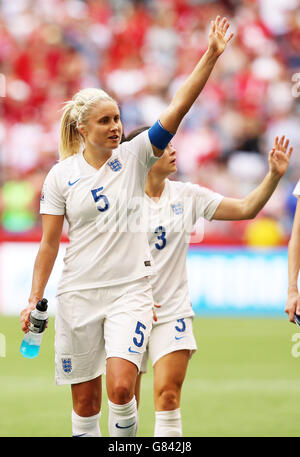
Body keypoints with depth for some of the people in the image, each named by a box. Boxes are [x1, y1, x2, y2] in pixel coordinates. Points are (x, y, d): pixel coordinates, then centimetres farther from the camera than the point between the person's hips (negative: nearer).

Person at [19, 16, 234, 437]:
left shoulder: (135, 157, 1)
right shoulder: (61, 176, 1)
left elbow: (178, 107, -8)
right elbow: (49, 244, 5)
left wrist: (211, 56, -17)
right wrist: (34, 300, 1)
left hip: (131, 290, -1)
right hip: (78, 293, 1)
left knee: (121, 388, -19)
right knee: (85, 402, 5)